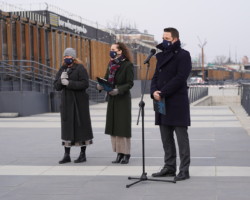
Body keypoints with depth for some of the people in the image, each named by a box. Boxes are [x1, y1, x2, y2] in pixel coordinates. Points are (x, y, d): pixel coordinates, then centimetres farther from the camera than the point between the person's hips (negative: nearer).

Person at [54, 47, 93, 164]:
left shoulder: (80, 68, -6)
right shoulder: (62, 69, 13)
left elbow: (85, 84, -18)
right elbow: (56, 86, 8)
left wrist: (69, 83, -21)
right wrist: (61, 80, -13)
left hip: (79, 102, -5)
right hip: (66, 102, 5)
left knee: (81, 126, 1)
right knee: (67, 127, 4)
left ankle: (83, 154, 9)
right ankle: (67, 155, 8)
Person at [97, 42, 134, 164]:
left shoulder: (127, 65, -10)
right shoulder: (111, 64, 10)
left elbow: (130, 83, -14)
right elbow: (106, 79, 10)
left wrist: (118, 90, -27)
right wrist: (101, 85, -11)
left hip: (123, 99, -7)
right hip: (112, 99, 7)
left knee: (123, 126, -3)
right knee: (113, 127, 7)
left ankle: (126, 154, 6)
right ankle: (119, 153, 15)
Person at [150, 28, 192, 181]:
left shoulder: (183, 55, -6)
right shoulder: (162, 56, 17)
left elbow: (180, 78, -16)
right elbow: (156, 76, 15)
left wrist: (162, 93, -17)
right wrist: (154, 91, -5)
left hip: (177, 103, -8)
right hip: (162, 103, 8)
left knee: (182, 138, -2)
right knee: (166, 138, 12)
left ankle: (184, 170, 2)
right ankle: (169, 167, 20)